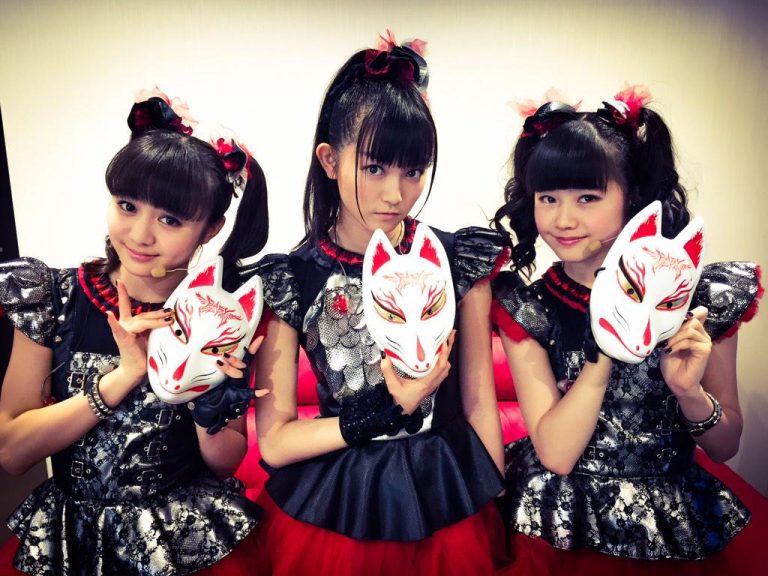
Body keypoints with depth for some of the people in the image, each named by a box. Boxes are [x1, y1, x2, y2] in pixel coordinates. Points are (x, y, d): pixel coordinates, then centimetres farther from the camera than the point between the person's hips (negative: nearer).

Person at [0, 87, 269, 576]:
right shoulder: (54, 298, -10)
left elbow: (225, 463, -5)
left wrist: (210, 404, -25)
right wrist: (123, 376, -23)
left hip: (190, 536, -1)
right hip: (69, 534, 2)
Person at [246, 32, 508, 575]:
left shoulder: (462, 260, -8)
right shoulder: (290, 280, -11)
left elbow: (479, 404, -1)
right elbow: (273, 442, -9)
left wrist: (495, 511, 4)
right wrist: (386, 409, -18)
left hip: (447, 497, 1)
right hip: (332, 509, 0)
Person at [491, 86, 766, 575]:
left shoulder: (702, 297, -8)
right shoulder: (523, 308, -10)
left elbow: (725, 447, 2)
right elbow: (555, 454, -15)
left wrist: (688, 390, -19)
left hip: (682, 512, 2)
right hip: (566, 521, -2)